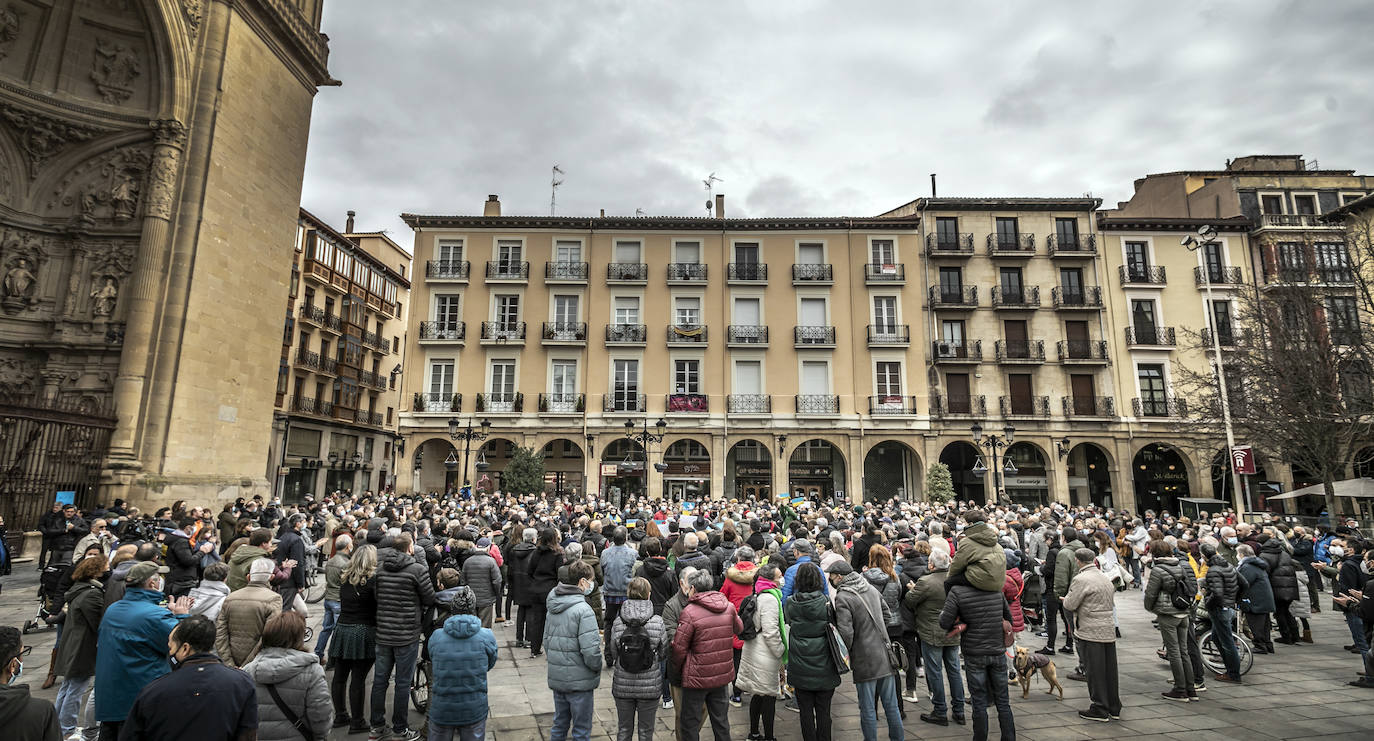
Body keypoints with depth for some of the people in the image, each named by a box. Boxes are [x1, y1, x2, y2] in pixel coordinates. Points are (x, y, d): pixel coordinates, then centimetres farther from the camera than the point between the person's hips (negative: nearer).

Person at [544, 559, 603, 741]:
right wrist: (597, 670, -7)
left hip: (556, 677, 7)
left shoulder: (553, 606, 4)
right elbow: (590, 651, -25)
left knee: (559, 724, 23)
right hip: (579, 680, -7)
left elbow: (545, 639, 12)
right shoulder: (583, 610, -22)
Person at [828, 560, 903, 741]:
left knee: (868, 709, 7)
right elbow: (886, 614, 15)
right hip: (885, 656, 7)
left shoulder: (843, 597, -16)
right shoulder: (871, 588, 6)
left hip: (865, 660, -6)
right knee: (891, 705, 17)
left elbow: (846, 632, -21)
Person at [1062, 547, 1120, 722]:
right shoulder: (1106, 577, 11)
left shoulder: (1081, 579, -15)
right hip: (1109, 630, 8)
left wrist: (1066, 599, 7)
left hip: (1091, 632, -8)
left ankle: (1100, 709, 7)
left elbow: (1069, 604, -15)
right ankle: (1114, 708, 24)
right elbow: (1111, 602, 21)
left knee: (1095, 671, 1)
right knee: (1110, 670, 15)